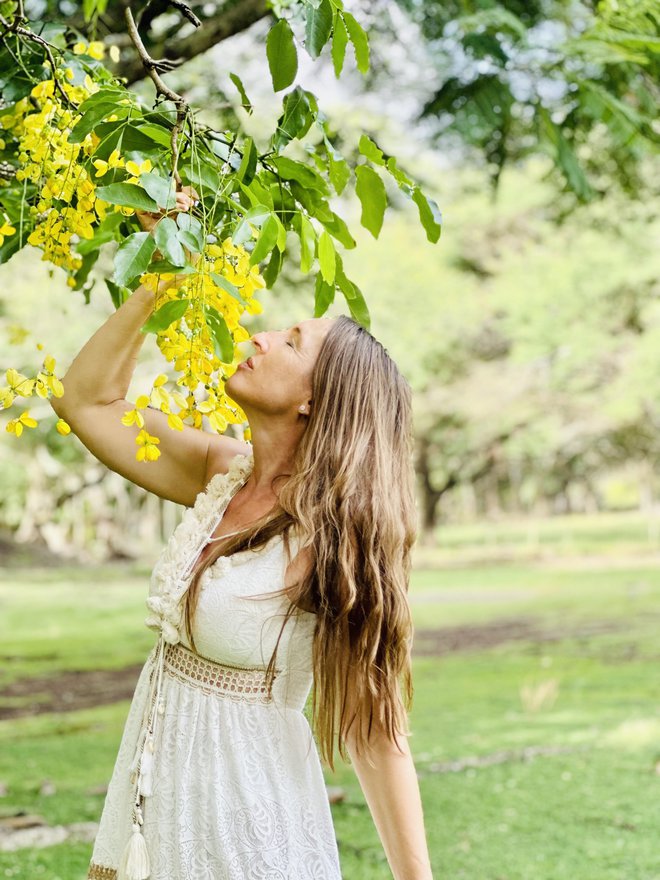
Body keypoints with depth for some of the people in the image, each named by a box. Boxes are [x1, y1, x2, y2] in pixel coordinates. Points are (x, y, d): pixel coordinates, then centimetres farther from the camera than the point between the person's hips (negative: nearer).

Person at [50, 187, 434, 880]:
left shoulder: (329, 536, -20)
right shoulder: (223, 473, -1)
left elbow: (376, 728, -18)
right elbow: (87, 401, 5)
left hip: (244, 817, -7)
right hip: (156, 794, 7)